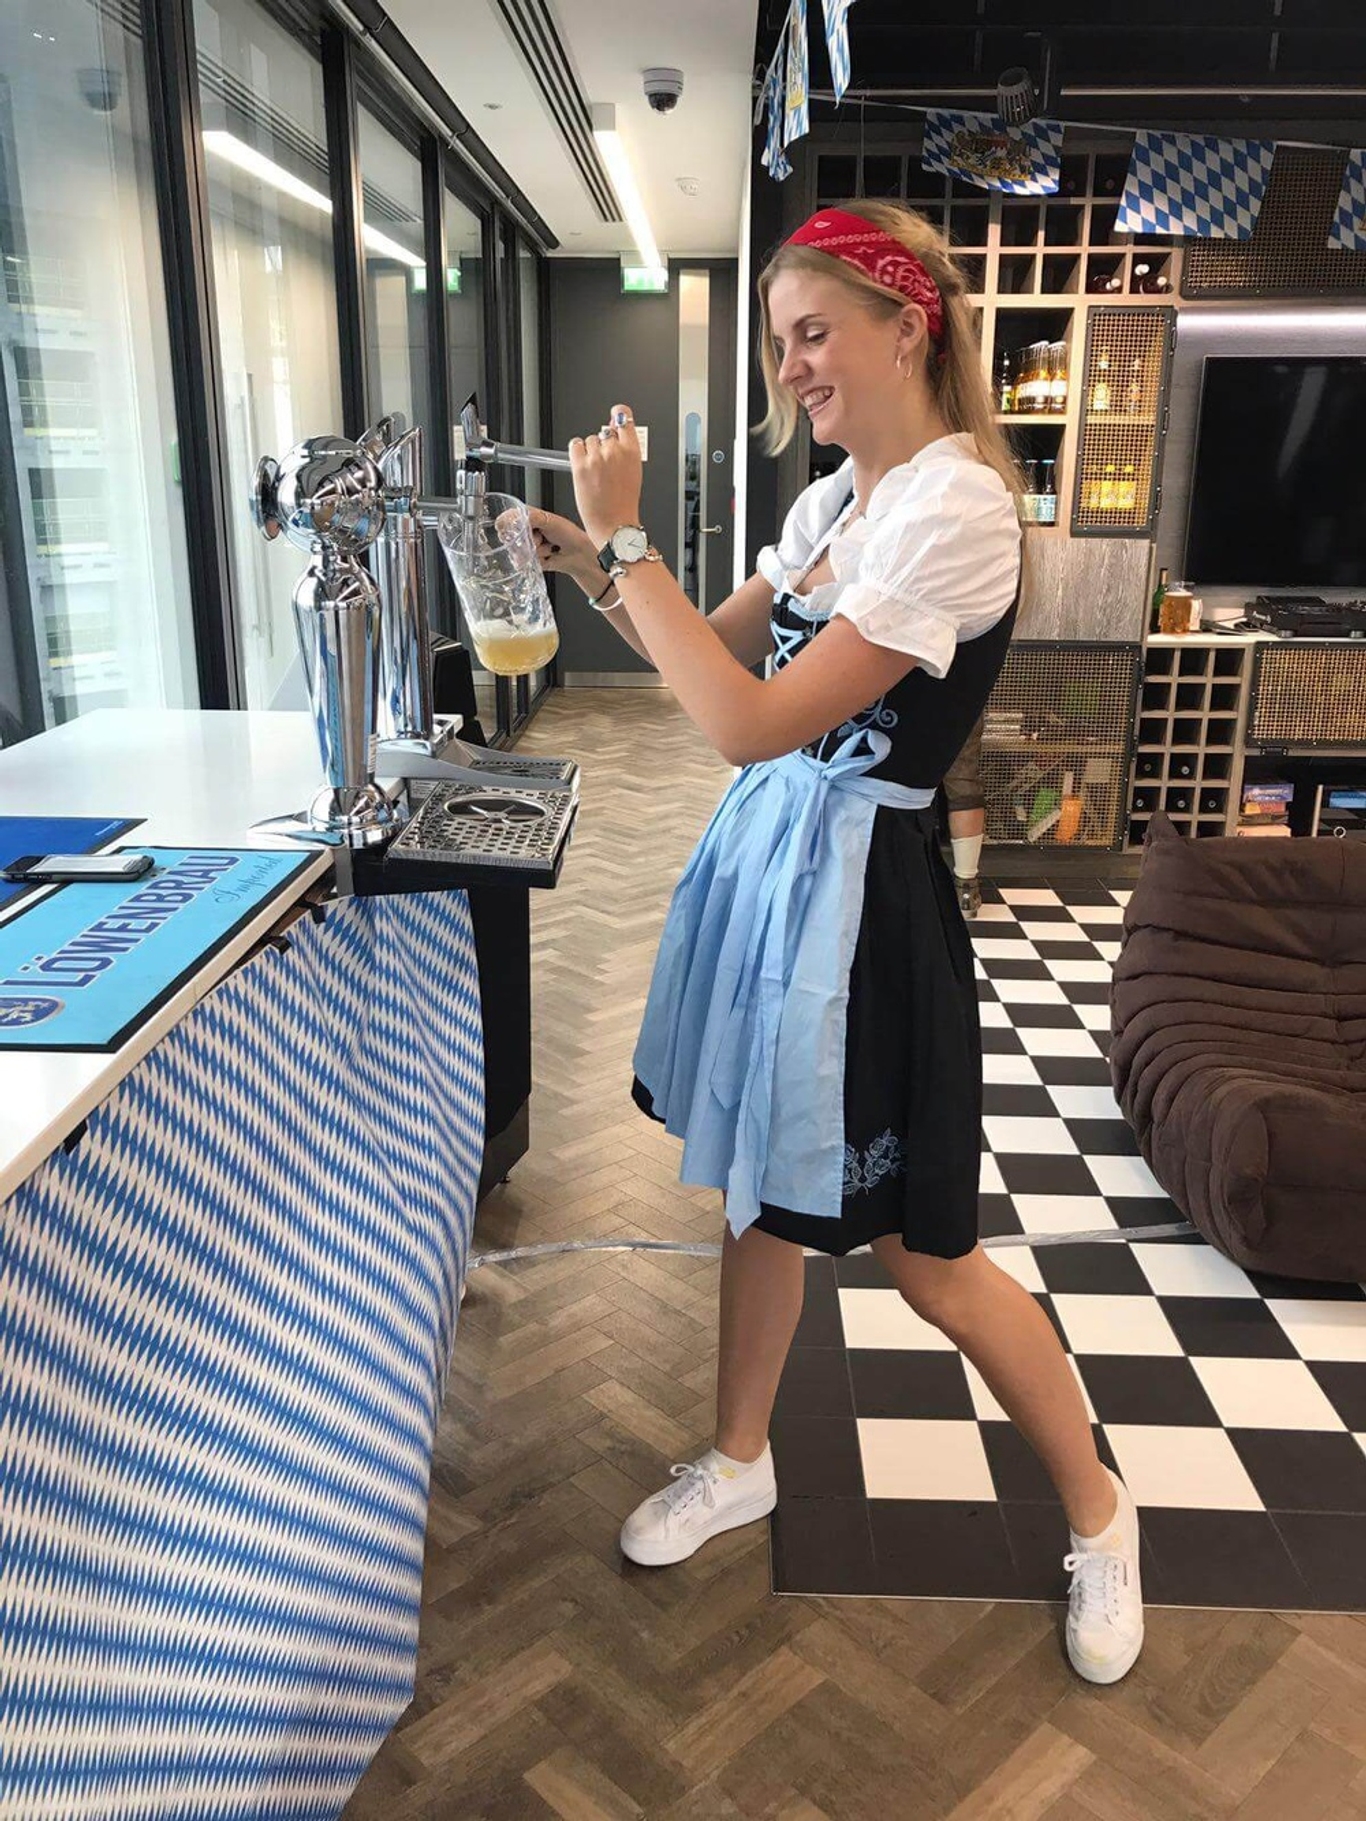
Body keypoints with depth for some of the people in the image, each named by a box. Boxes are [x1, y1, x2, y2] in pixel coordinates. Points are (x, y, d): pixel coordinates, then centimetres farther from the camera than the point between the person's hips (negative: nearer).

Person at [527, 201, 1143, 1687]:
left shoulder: (957, 509, -20)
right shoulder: (831, 501, 9)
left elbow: (755, 722, -26)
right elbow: (714, 655, 18)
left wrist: (625, 535, -20)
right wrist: (590, 563, 3)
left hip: (858, 889, -8)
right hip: (763, 856, 8)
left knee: (924, 1255, 5)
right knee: (760, 1188, 19)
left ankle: (1096, 1511, 31)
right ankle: (740, 1462, 40)